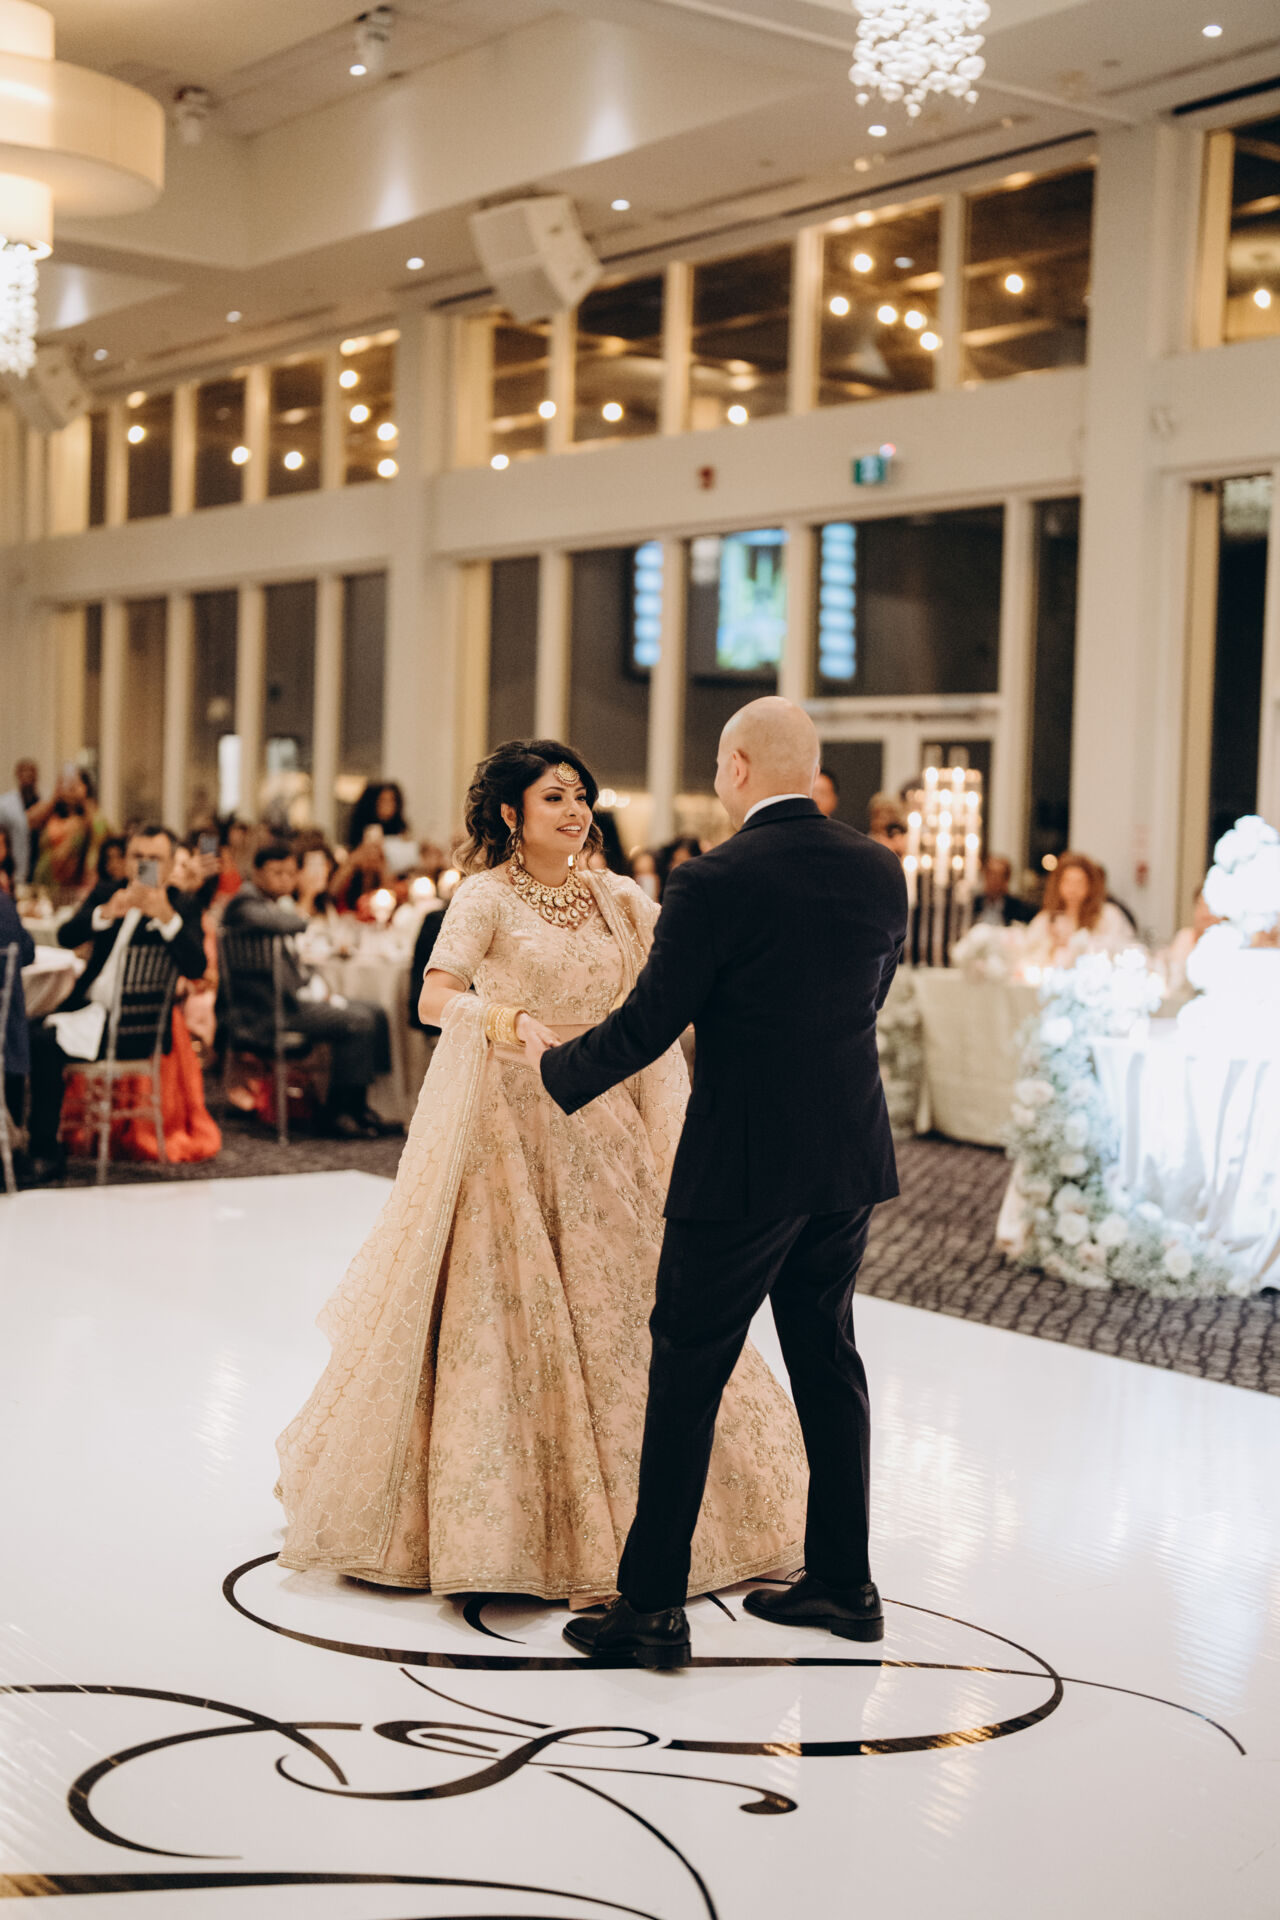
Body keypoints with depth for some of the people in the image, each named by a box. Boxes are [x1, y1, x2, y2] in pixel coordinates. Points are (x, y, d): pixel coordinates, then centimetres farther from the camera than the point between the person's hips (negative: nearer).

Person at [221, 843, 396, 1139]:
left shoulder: (273, 904, 18)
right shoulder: (244, 906, -14)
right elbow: (290, 925, -36)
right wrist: (288, 905, -12)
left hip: (289, 998, 11)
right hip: (265, 1014, -11)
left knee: (373, 1014, 6)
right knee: (357, 1021, -20)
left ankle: (359, 1106, 7)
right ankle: (338, 1113, -11)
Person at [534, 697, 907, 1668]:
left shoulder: (717, 881, -16)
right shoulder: (880, 870, 3)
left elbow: (649, 1024, -13)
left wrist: (557, 1063, 5)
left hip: (744, 1166, -6)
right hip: (851, 1155, 6)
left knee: (688, 1370, 2)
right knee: (827, 1357, 17)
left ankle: (653, 1603, 7)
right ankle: (843, 1580, 26)